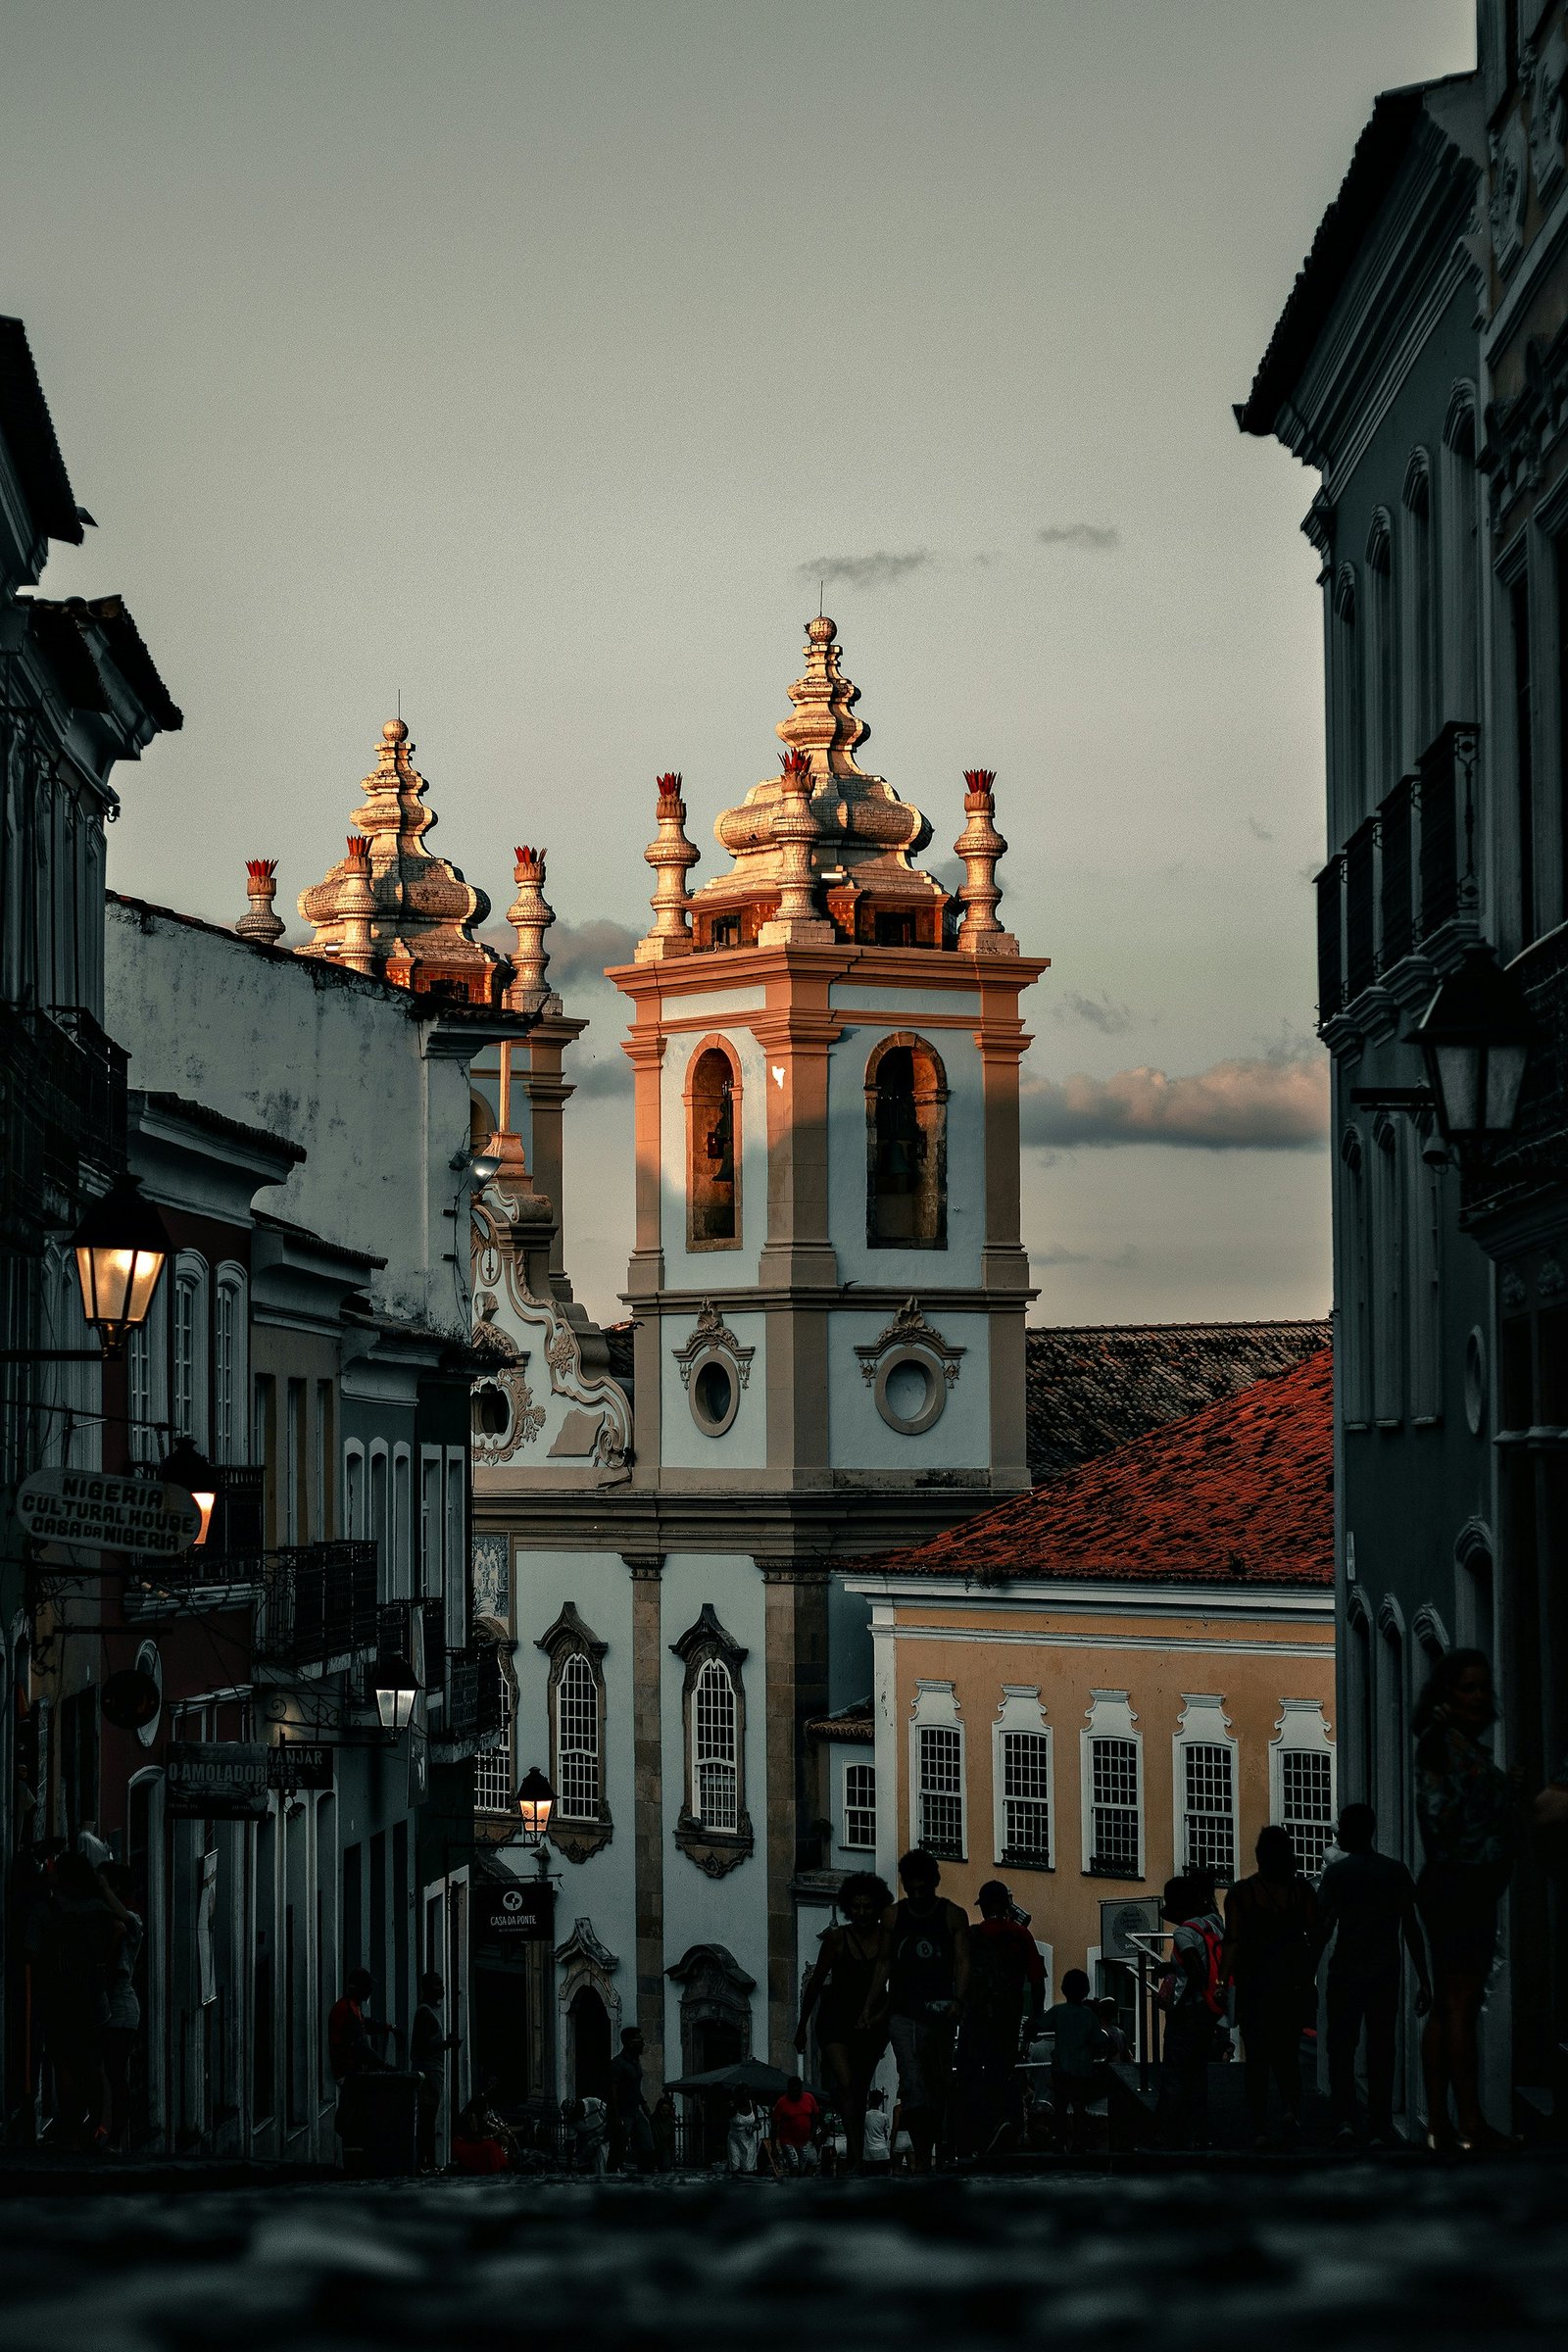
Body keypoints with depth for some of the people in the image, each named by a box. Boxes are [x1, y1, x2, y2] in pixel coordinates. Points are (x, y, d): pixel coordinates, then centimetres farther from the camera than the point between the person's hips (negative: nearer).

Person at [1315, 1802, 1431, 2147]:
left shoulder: (1337, 1872, -4)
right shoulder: (1396, 1872, 5)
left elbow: (1323, 1928, -8)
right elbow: (1412, 1928, 3)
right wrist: (1423, 1980, 7)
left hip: (1346, 1969, -2)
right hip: (1387, 1970, 3)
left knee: (1342, 2047, 5)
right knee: (1381, 2050, 7)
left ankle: (1344, 2119, -11)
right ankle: (1380, 2130, 5)